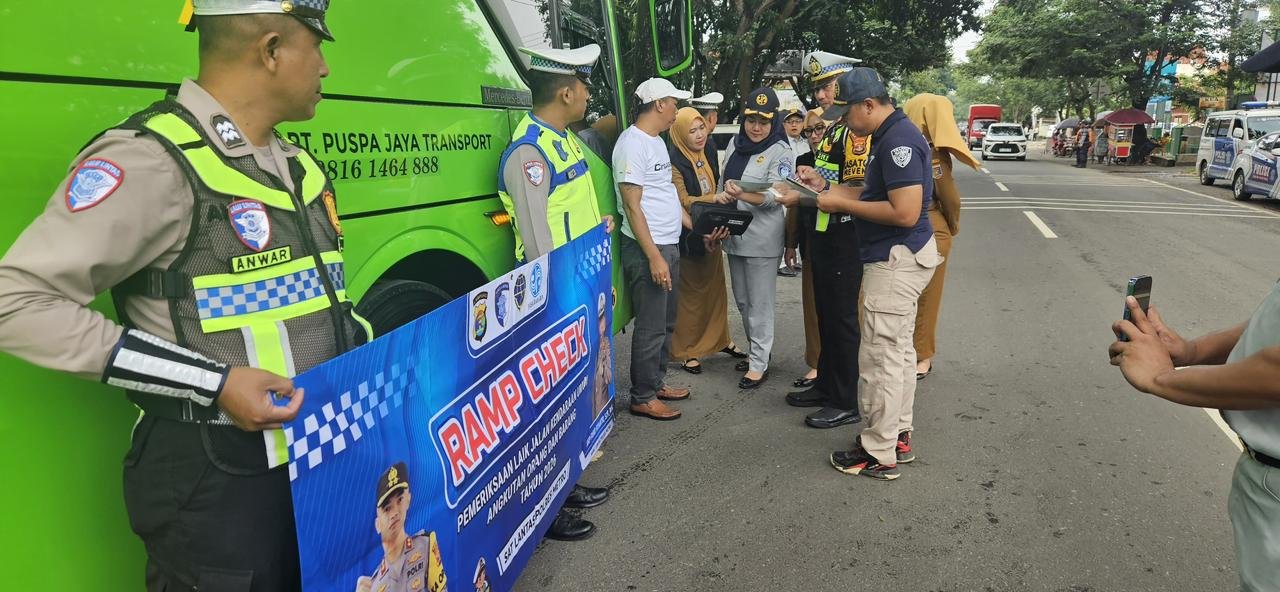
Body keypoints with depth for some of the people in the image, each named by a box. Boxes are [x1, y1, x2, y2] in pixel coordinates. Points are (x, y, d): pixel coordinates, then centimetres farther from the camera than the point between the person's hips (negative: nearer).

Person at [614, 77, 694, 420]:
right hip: (647, 249, -10)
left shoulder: (657, 141, 14)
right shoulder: (632, 144, -16)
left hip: (668, 246, 10)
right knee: (651, 328, -2)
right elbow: (632, 206, -20)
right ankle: (643, 398, 10)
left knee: (666, 324, 18)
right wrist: (654, 257, -22)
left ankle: (656, 382, 31)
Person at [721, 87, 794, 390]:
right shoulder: (734, 143, 8)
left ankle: (759, 364, 8)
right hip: (734, 233, 7)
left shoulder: (781, 152, -10)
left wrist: (742, 194, -35)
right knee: (742, 300, 16)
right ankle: (757, 350, 32)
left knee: (760, 303, -1)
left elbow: (774, 195, -20)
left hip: (762, 238, -7)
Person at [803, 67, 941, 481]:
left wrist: (844, 204, -18)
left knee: (880, 356, -4)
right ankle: (898, 436, 30)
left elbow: (905, 213, -26)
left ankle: (878, 454, 7)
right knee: (898, 350, 18)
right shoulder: (890, 136, 12)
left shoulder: (898, 141, -20)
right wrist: (828, 187, 11)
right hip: (900, 258, 11)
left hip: (897, 260, -11)